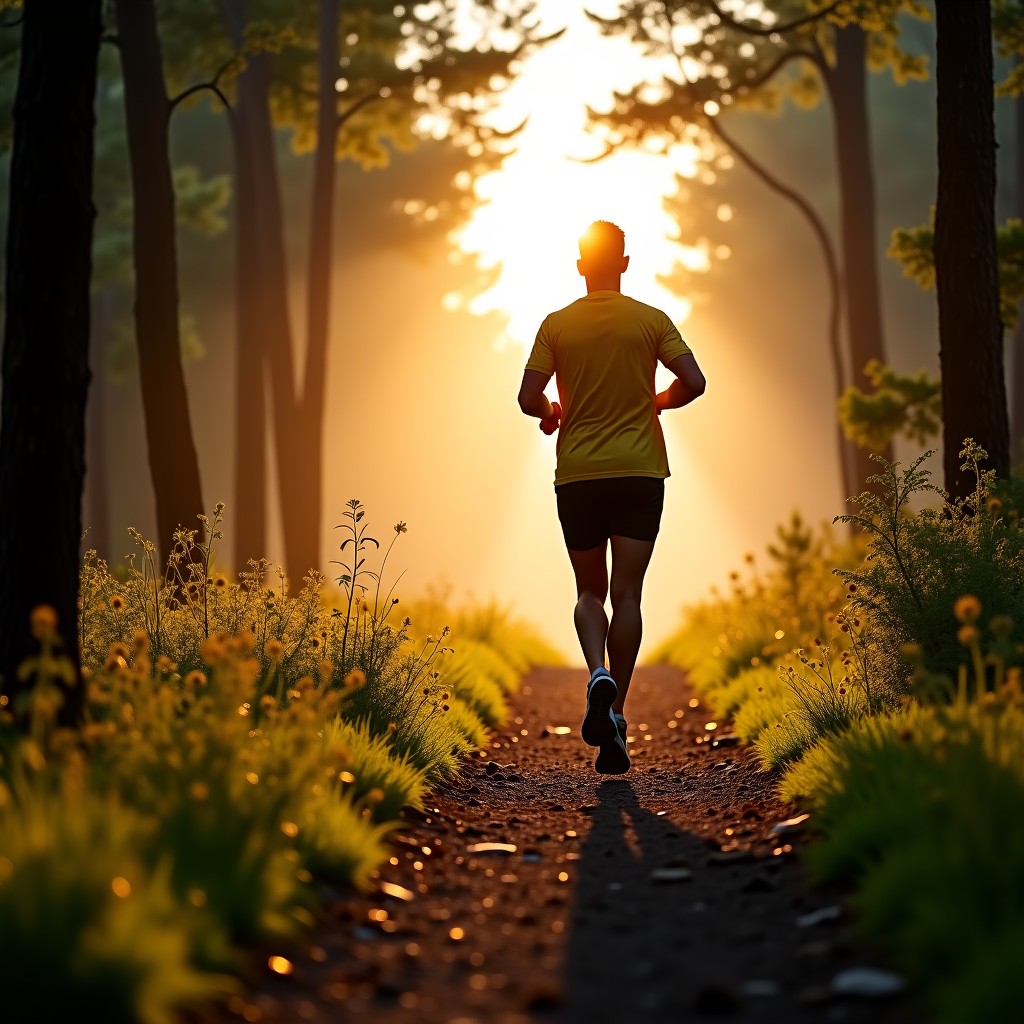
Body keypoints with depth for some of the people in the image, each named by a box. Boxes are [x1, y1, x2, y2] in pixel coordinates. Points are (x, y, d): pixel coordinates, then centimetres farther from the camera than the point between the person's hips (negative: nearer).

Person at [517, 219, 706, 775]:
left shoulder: (557, 324, 0)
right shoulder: (651, 320, 0)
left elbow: (529, 399, -5)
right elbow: (693, 382, -6)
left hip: (577, 474, 0)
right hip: (640, 472, 0)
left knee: (589, 592, 13)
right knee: (626, 595, 1)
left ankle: (599, 675, -14)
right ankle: (614, 711, -4)